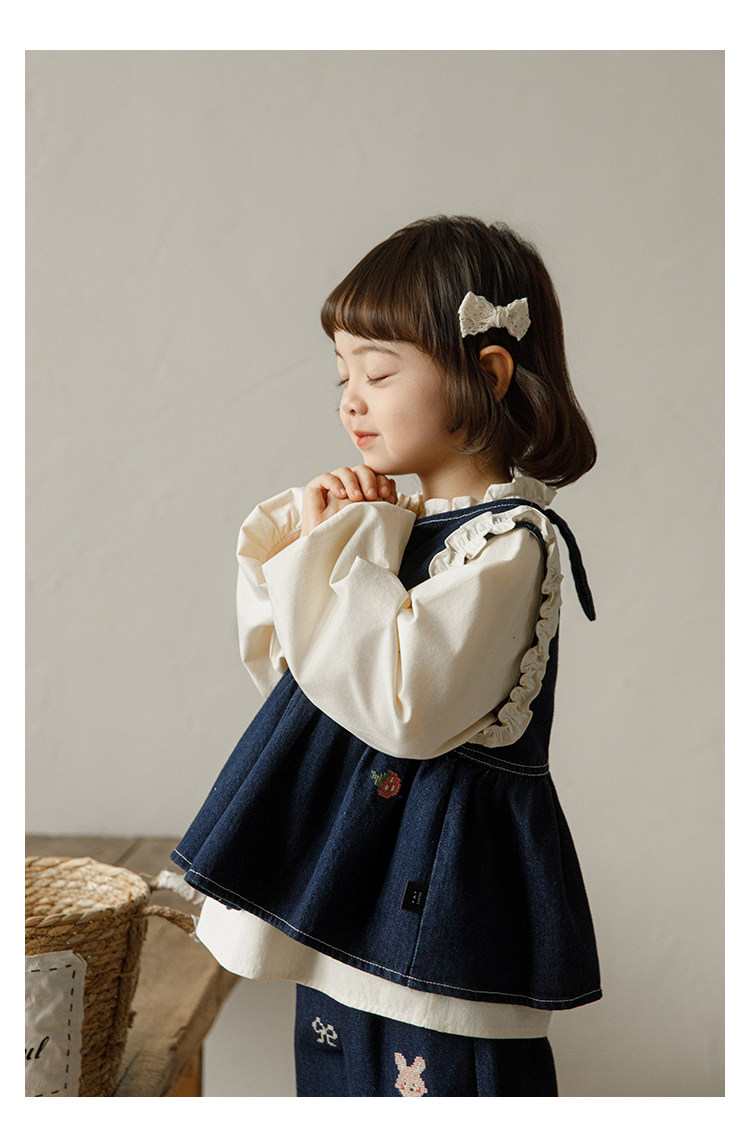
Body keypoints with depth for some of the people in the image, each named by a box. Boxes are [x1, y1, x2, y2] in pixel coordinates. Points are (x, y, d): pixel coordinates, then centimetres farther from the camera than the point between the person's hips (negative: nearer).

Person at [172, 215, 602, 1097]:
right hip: (345, 890, 9)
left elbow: (407, 707, -28)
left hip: (438, 893, -9)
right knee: (335, 1075, 21)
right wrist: (302, 536, -2)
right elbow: (277, 662, 13)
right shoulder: (388, 518, 7)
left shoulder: (510, 537, -17)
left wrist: (337, 550, -20)